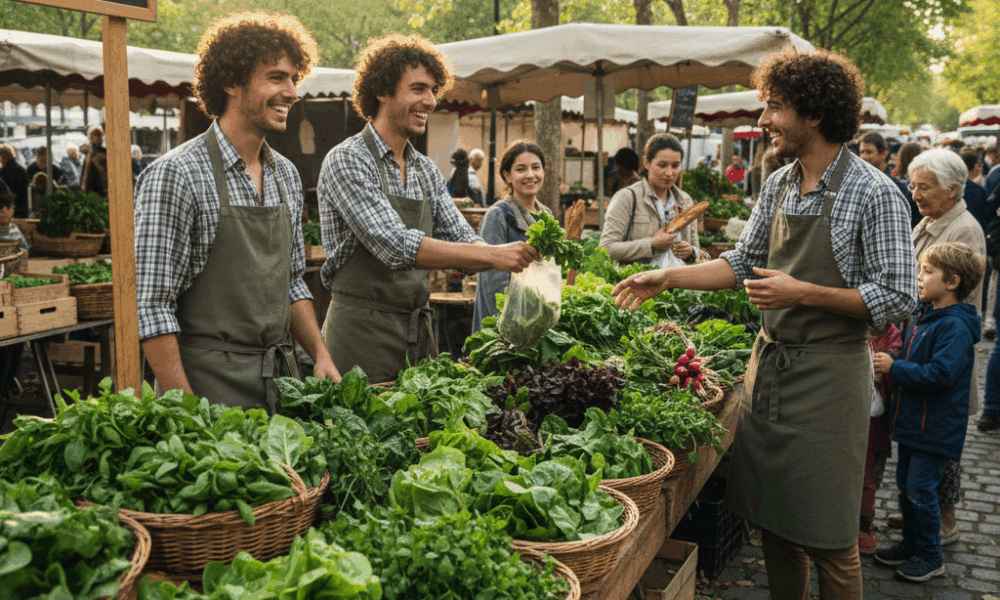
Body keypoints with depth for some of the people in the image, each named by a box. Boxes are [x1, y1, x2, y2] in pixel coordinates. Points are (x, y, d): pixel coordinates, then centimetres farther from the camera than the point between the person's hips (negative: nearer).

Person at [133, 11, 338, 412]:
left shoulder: (286, 175, 9)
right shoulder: (175, 175, -14)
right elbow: (153, 307, -15)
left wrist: (321, 355, 4)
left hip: (282, 377, 6)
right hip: (210, 385, -6)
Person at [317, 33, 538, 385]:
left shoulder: (426, 171, 11)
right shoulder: (347, 161, -12)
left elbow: (462, 242, 9)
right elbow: (396, 247, -23)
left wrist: (517, 256, -12)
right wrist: (493, 255, -26)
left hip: (419, 329, 7)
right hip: (363, 331, -7)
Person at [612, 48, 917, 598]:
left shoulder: (875, 195, -13)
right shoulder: (777, 186, 8)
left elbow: (899, 298, -13)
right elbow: (744, 262, 16)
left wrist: (803, 293, -20)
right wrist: (667, 278, 8)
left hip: (828, 375, -6)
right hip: (768, 364, 6)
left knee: (827, 539, 3)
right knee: (773, 521, 16)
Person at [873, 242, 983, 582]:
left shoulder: (955, 327, -20)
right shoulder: (927, 317, 10)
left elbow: (940, 374, -28)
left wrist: (894, 367, -22)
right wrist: (891, 361, 8)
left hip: (936, 426, -9)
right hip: (913, 419, 9)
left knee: (920, 490, -2)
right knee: (905, 484, 16)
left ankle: (931, 557, 14)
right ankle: (911, 545, 30)